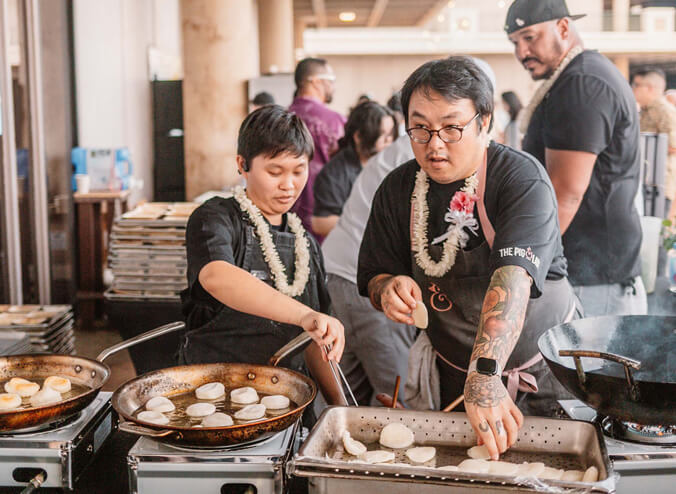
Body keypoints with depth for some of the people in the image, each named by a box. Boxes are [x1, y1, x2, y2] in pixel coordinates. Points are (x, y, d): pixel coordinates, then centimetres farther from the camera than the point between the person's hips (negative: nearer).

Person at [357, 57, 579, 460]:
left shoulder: (523, 178, -22)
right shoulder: (398, 189, -6)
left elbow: (513, 278, -37)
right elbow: (372, 277, 1)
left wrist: (485, 372, -50)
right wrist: (388, 288, -24)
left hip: (545, 367, -4)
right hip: (455, 376, 4)